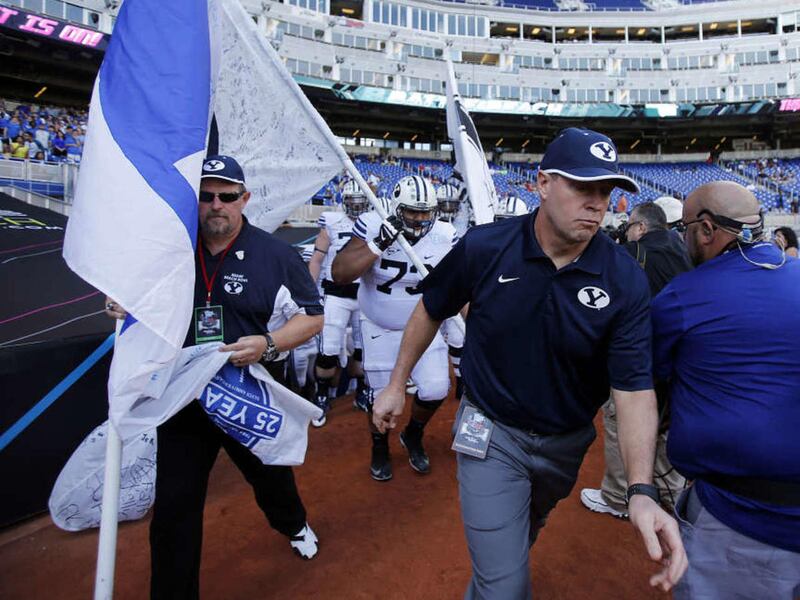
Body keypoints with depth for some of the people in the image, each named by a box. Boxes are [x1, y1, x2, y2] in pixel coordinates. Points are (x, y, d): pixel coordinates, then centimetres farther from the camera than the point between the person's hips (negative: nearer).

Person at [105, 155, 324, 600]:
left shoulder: (276, 255, -10)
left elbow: (313, 317, -7)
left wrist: (268, 344, -24)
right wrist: (123, 304, -9)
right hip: (183, 399, 2)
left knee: (271, 476, 23)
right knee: (174, 509, 7)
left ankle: (294, 525, 59)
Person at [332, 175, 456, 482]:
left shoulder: (445, 236, -12)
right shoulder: (372, 227, -17)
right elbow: (339, 274, -24)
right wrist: (377, 246, -32)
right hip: (380, 329, -1)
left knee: (436, 390, -6)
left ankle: (413, 436, 29)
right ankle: (380, 447, 40)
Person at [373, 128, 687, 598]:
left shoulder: (625, 280, -17)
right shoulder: (484, 247, -19)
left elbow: (634, 386, -21)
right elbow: (431, 311, -4)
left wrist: (642, 490, -34)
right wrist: (397, 384, 1)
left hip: (566, 442, 3)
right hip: (491, 433, -3)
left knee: (523, 540, 32)